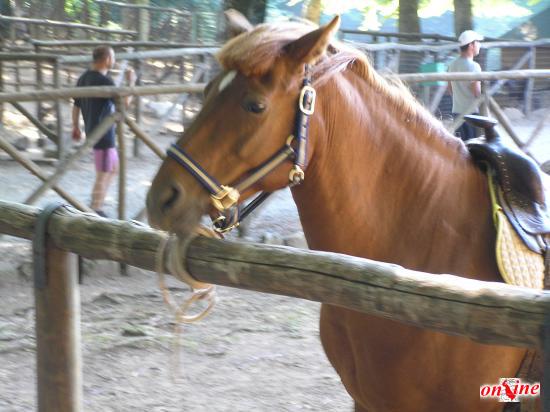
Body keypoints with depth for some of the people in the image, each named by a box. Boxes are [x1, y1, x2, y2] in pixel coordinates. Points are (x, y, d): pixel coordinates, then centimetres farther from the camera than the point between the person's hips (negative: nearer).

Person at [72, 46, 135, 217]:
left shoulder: (84, 78, 9)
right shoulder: (104, 81, -19)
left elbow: (76, 105, 15)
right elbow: (124, 102, -18)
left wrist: (76, 127, 24)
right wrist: (131, 82, -6)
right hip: (103, 134, -10)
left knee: (113, 167, 20)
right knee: (103, 174, -1)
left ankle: (97, 206, 22)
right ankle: (95, 211, 5)